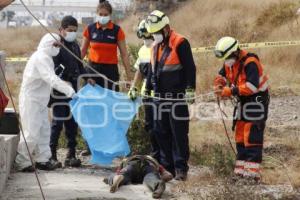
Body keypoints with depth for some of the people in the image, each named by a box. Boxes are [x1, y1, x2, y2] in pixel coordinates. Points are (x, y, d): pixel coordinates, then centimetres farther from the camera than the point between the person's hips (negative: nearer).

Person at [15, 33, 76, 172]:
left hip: (40, 101, 10)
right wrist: (70, 92, -33)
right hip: (31, 100, -10)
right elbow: (52, 80, -29)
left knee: (44, 130, 11)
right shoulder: (41, 58, -19)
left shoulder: (45, 58, 15)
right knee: (32, 133, -8)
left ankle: (42, 159, 17)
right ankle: (22, 163, -1)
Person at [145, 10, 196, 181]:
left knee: (179, 134, -5)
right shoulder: (156, 46, 15)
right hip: (160, 97, 8)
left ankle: (181, 168, -3)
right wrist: (147, 89, 24)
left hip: (177, 97, -8)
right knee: (162, 133, 9)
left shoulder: (180, 43, -10)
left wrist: (190, 90, -18)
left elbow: (190, 68, -13)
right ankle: (167, 166, 16)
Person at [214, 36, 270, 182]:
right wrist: (219, 86, -7)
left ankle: (253, 171, -17)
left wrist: (230, 91, -32)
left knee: (252, 136, -14)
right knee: (240, 136, 11)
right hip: (243, 102, 9)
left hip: (257, 101, -9)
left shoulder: (250, 63, -25)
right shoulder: (229, 62, 2)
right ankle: (241, 170, 17)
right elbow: (221, 76, 16)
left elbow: (252, 87, -33)